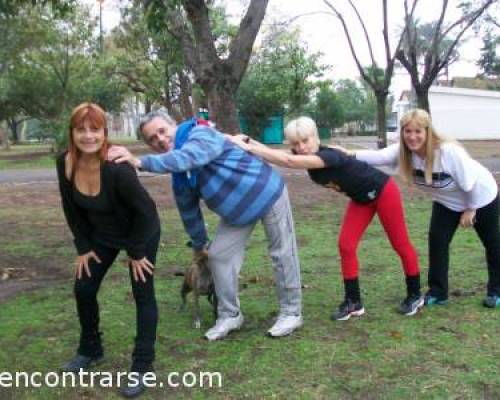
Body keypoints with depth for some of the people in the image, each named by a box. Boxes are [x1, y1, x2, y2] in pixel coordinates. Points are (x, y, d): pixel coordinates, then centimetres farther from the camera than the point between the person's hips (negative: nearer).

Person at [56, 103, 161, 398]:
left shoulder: (116, 168, -36)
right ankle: (91, 350, 30)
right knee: (84, 289, 9)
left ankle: (143, 366, 6)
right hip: (102, 235, 6)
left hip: (141, 232, -6)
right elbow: (73, 210, -3)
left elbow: (146, 210, -27)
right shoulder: (65, 164, -18)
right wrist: (83, 247, -1)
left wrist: (136, 252, -18)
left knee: (143, 294, -2)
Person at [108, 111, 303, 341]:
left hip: (268, 193, -7)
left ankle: (291, 313, 19)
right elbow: (189, 211, 12)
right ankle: (230, 315, 18)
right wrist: (199, 245, 21)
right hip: (238, 211, 7)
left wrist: (139, 162, -55)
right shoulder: (178, 178, -1)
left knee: (282, 253, 2)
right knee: (219, 255, 3)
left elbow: (187, 158, -48)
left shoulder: (201, 135, -25)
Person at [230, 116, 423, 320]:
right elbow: (276, 155, -23)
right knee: (346, 245, -3)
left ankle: (415, 296, 23)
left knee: (400, 244, 5)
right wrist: (247, 141, -36)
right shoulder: (306, 156, -13)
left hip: (383, 192, -7)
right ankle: (353, 302, 6)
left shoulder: (330, 156, -37)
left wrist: (248, 147, -50)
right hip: (361, 198, 7)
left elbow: (289, 161, -50)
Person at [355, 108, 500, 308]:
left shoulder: (449, 151, -39)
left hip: (481, 197, -4)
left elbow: (471, 182, -27)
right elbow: (378, 156, -41)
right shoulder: (403, 151, -24)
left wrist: (470, 209, -16)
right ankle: (438, 292, 6)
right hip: (447, 202, 4)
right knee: (437, 240, -7)